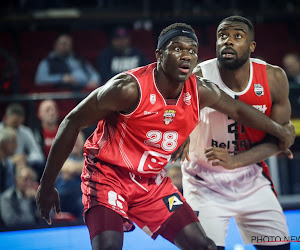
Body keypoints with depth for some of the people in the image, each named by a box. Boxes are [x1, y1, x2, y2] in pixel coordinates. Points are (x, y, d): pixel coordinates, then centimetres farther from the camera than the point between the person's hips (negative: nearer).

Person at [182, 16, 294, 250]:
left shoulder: (273, 78, -12)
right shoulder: (201, 77, -20)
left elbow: (279, 138, -8)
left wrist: (235, 161, -22)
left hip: (252, 178, 4)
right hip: (206, 181, -4)